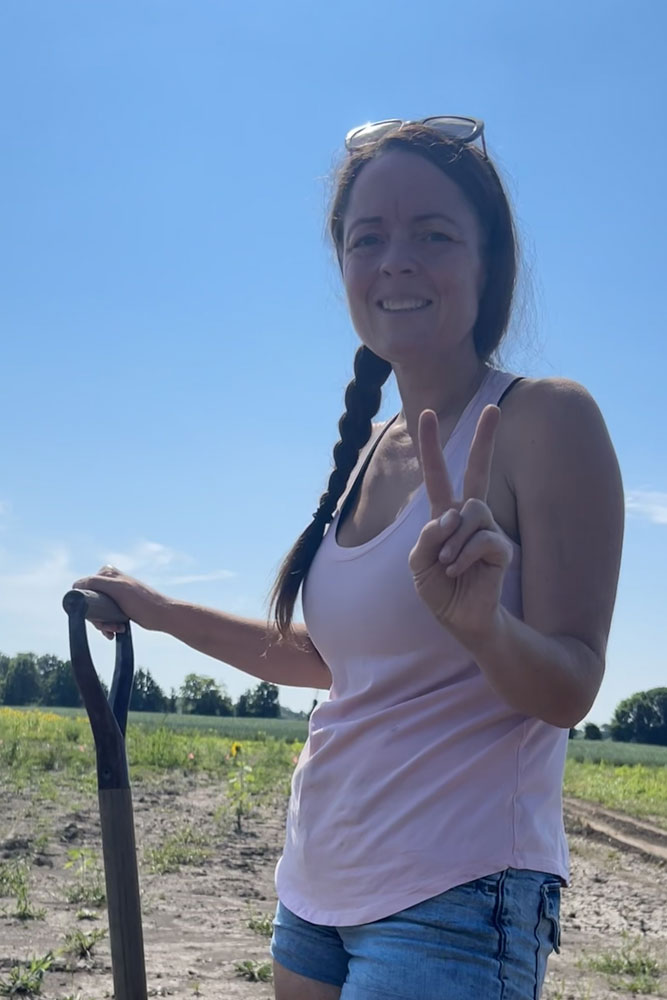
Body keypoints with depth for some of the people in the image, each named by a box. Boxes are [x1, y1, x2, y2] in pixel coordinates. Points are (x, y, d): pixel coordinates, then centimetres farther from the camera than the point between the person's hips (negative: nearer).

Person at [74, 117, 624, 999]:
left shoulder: (545, 419, -12)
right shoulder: (371, 449, 8)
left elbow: (568, 690, -15)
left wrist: (479, 620, -35)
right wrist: (162, 612, 21)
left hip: (457, 902, -7)